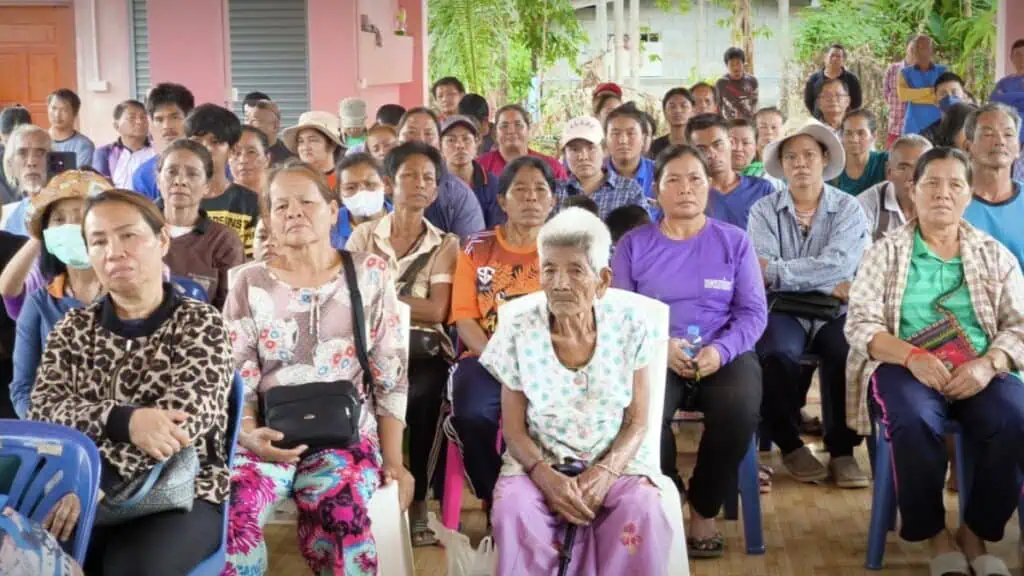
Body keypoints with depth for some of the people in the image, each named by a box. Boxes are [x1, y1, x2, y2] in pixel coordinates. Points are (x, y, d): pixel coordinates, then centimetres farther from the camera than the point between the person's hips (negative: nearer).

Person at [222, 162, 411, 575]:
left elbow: (391, 375, 6)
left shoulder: (369, 274, 8)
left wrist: (394, 461, 1)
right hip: (271, 437, 1)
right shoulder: (251, 285, 10)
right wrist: (249, 435, -15)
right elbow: (235, 380, 5)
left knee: (338, 513, -35)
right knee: (232, 509, -32)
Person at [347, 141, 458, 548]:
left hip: (422, 347, 0)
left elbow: (437, 311, -1)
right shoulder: (363, 235, 14)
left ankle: (416, 500, -15)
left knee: (416, 398, -32)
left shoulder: (446, 245, 12)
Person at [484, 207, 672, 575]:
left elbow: (637, 422, -1)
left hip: (615, 460, 0)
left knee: (643, 512, -32)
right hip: (541, 462, 0)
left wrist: (604, 472, -18)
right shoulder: (518, 335, -5)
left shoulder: (630, 327, -4)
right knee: (513, 511, -32)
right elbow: (514, 431, -2)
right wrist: (546, 476, -21)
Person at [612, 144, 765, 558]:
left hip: (724, 354, 1)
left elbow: (753, 311, 3)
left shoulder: (734, 241, 10)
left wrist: (720, 350, -16)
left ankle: (704, 510, -5)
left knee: (740, 410, -32)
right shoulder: (633, 244, 9)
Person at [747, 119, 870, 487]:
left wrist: (776, 271, -14)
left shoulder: (848, 208, 5)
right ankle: (790, 444, -8)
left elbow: (837, 266, -12)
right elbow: (761, 273, -8)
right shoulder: (764, 210, 6)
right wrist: (821, 283, -13)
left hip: (835, 312, 0)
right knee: (778, 353, -32)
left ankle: (842, 448, -10)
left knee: (848, 353, -31)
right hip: (782, 310, 0)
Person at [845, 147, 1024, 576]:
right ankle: (935, 534, -11)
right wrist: (913, 355, -19)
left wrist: (988, 364, -14)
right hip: (904, 366, -2)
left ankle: (976, 533, -7)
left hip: (980, 371, 2)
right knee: (915, 423, -35)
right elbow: (860, 324, -1)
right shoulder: (886, 251, 8)